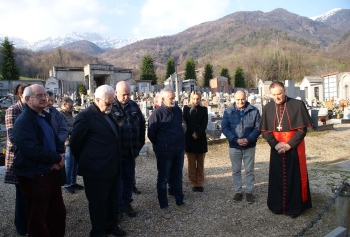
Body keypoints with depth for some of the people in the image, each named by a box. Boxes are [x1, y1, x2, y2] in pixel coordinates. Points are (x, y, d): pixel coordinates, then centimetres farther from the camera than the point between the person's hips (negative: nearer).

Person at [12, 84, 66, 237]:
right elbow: (32, 150, -28)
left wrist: (60, 156, -7)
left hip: (51, 172, 8)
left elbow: (56, 139, 13)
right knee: (37, 218, 10)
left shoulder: (46, 117, 10)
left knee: (58, 211, 21)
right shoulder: (23, 121, -17)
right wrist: (57, 158, -17)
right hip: (34, 176, -8)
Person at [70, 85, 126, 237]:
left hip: (112, 168, 8)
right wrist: (86, 161, 1)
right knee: (98, 203, 9)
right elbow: (75, 142, -10)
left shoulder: (108, 114, 11)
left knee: (112, 200, 20)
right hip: (96, 169, -8)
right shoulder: (86, 115, -15)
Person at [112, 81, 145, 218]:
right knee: (117, 179, 8)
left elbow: (142, 124, 14)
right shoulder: (110, 106, -10)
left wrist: (140, 142, 10)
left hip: (131, 151, 5)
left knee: (129, 178, 15)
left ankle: (126, 203, 32)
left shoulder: (133, 105, 6)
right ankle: (117, 206, 22)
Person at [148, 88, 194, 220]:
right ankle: (163, 207, 21)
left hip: (179, 150, 6)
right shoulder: (157, 113, -15)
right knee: (163, 179, 7)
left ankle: (180, 203, 31)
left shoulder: (178, 110, 4)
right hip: (165, 152, -6)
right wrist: (161, 146, 3)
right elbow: (151, 134, -10)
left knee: (178, 177, 17)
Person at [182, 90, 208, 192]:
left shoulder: (204, 109, 6)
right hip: (189, 139, -1)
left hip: (201, 139, 1)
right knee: (191, 164, 4)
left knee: (200, 164, 7)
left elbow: (204, 123, -3)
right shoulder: (186, 108, 3)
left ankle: (200, 184, 16)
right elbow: (186, 122, -4)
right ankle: (194, 184, 13)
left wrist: (198, 134, -15)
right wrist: (192, 134, -13)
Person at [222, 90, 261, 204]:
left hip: (250, 146, 0)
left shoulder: (254, 111, -3)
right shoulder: (228, 112, -2)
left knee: (249, 170, 9)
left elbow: (258, 127, -5)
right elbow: (224, 128, -5)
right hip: (234, 146, 1)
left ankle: (249, 192, 24)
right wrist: (236, 140, -17)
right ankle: (238, 191, 25)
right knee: (236, 170, 11)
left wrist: (249, 139, -18)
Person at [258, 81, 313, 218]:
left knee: (294, 177, 5)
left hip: (294, 148, -3)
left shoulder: (297, 105, -9)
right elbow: (265, 131, 2)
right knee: (277, 177, 9)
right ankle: (277, 205, 23)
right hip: (276, 148, 3)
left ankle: (294, 207, 20)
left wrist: (289, 144, -16)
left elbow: (302, 128, -9)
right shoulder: (268, 108, 1)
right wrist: (275, 144, -13)